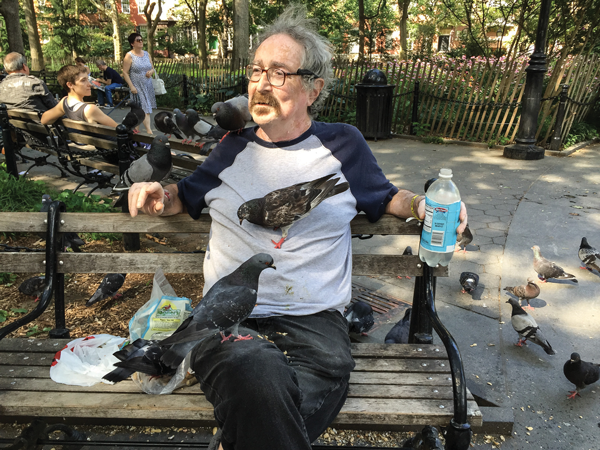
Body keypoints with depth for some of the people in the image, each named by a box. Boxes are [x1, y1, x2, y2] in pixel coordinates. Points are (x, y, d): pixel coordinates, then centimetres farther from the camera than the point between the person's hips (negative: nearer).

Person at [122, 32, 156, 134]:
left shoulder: (146, 54, 11)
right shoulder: (129, 56, -7)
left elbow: (152, 68, 20)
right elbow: (125, 73, -9)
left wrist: (151, 72, -5)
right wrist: (131, 86, -17)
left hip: (148, 85, 6)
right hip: (137, 86, -6)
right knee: (144, 108, -13)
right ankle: (149, 131, -16)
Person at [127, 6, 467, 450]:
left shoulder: (342, 143, 12)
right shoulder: (234, 147, 16)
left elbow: (383, 196, 24)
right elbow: (188, 195, 29)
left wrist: (422, 205, 3)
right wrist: (160, 197, 7)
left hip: (314, 320, 0)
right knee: (258, 379, -35)